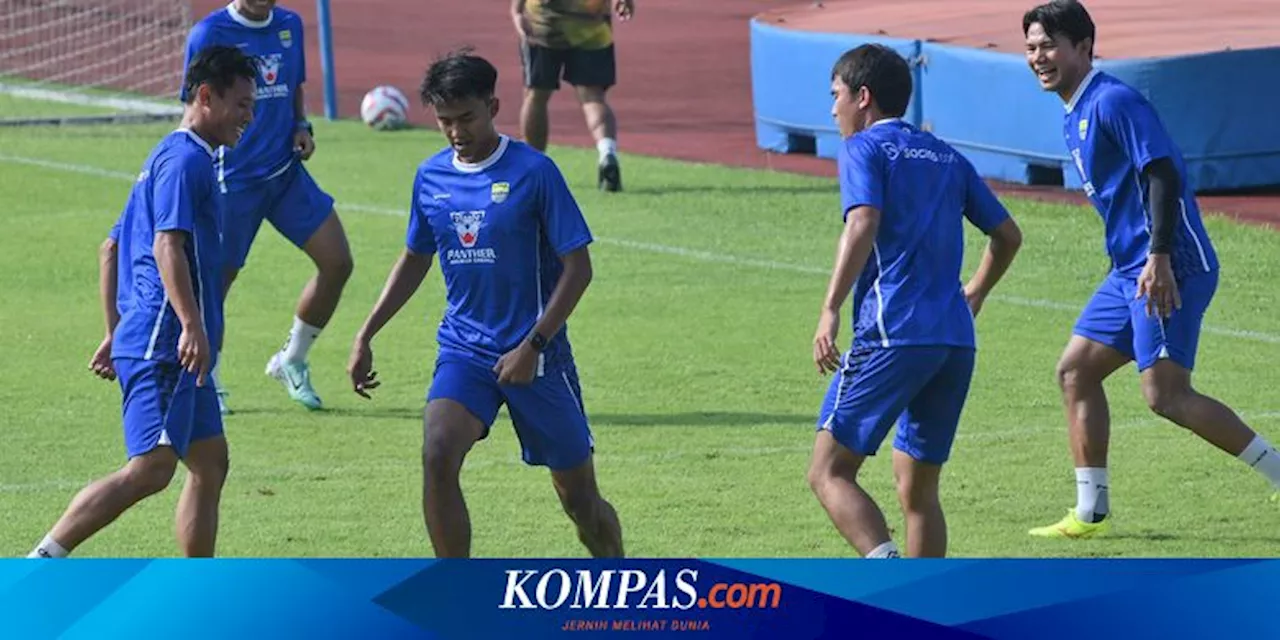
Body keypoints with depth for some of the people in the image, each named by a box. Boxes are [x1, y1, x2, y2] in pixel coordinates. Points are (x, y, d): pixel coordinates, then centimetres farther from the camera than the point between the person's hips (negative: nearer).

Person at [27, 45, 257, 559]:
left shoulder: (168, 158, 23)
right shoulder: (185, 159, -9)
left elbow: (111, 249, 27)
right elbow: (168, 244, -22)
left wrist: (115, 334, 27)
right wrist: (192, 325, -29)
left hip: (161, 348, 11)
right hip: (163, 347, -11)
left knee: (210, 463, 12)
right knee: (151, 469, -18)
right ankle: (41, 564, -22)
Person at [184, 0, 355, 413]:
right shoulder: (210, 34, -10)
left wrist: (301, 127, 3)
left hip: (286, 172, 5)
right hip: (233, 178, -5)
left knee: (337, 262, -3)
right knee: (218, 279, 2)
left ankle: (291, 362, 16)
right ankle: (206, 383, 24)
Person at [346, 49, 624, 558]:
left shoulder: (533, 172, -11)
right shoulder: (431, 177, 4)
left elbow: (578, 267, -10)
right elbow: (415, 260, 20)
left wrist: (532, 346, -17)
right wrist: (366, 336, 15)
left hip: (535, 356, -3)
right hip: (463, 349, 3)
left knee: (579, 497, 5)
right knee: (437, 456, -23)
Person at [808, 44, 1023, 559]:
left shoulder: (864, 149, 2)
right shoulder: (949, 159, 21)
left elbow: (862, 225, -15)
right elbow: (1007, 235, 25)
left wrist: (831, 311, -19)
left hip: (892, 336, -7)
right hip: (956, 341, 7)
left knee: (829, 473, -6)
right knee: (918, 487, 16)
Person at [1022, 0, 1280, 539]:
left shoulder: (1113, 101, -12)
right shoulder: (1075, 117, 18)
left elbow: (1162, 174, -20)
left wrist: (1159, 258, -27)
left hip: (1168, 269, -10)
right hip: (1129, 271, 10)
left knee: (1166, 395, -16)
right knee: (1075, 370, 10)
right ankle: (1091, 512, 14)